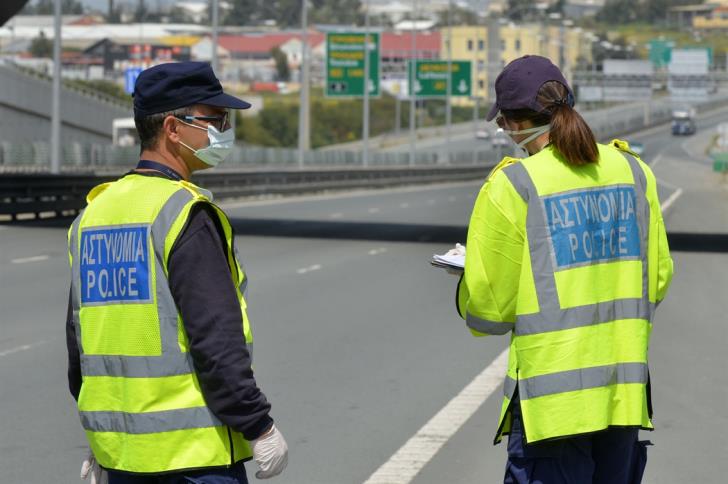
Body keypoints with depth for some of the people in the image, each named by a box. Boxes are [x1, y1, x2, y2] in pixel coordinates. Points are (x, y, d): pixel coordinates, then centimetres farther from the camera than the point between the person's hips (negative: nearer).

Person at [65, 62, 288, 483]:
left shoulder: (93, 213, 12)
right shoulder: (188, 214, -13)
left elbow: (78, 339, 16)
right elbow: (215, 340, -19)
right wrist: (260, 427, -13)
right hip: (196, 447, -8)